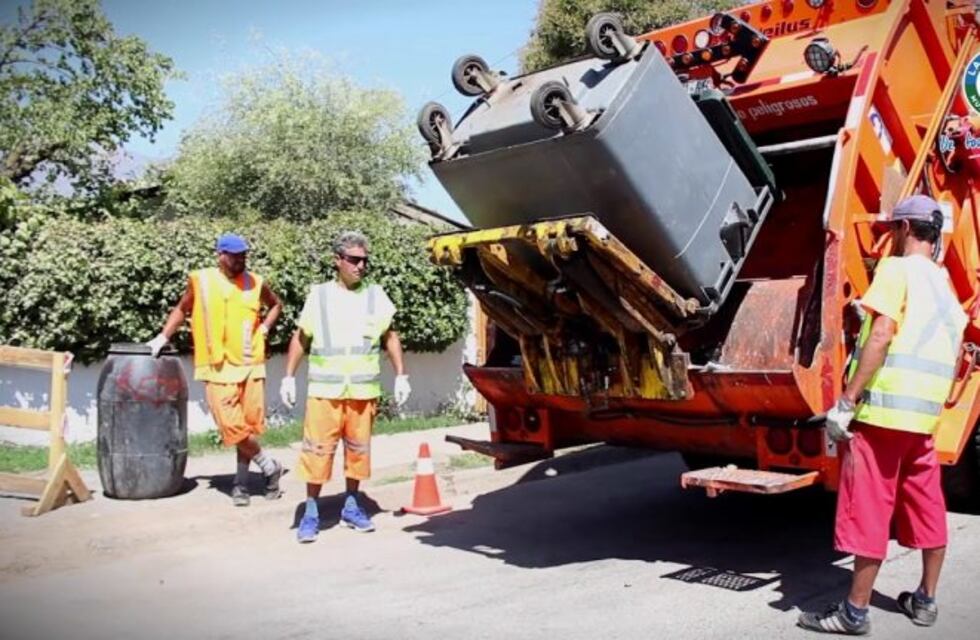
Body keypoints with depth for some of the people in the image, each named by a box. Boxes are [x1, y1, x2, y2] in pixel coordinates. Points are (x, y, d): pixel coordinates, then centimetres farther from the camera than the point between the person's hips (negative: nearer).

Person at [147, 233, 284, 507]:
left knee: (249, 424, 5)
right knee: (232, 427, -8)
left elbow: (276, 304, 22)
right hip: (219, 367, -2)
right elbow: (182, 309, 13)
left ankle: (241, 482, 19)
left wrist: (265, 327, 8)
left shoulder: (255, 283, 4)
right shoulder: (200, 281, -1)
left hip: (250, 364, 2)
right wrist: (163, 337, 6)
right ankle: (269, 465, 13)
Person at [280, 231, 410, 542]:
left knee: (358, 449, 8)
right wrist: (289, 377, 3)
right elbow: (300, 338, 9)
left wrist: (400, 376, 6)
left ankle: (351, 507, 23)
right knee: (317, 450, -2)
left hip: (363, 392, 2)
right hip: (324, 390, -1)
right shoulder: (318, 295, 4)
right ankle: (311, 512, 9)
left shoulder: (376, 296, 7)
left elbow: (390, 337, 12)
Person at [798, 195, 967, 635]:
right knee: (927, 508, 15)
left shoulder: (896, 269, -7)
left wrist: (846, 402, -19)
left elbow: (881, 336, -19)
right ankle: (925, 601, 27)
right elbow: (954, 361, 19)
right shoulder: (946, 286, 17)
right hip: (925, 416, 8)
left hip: (883, 409, -8)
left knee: (868, 511, -4)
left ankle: (854, 612, 1)